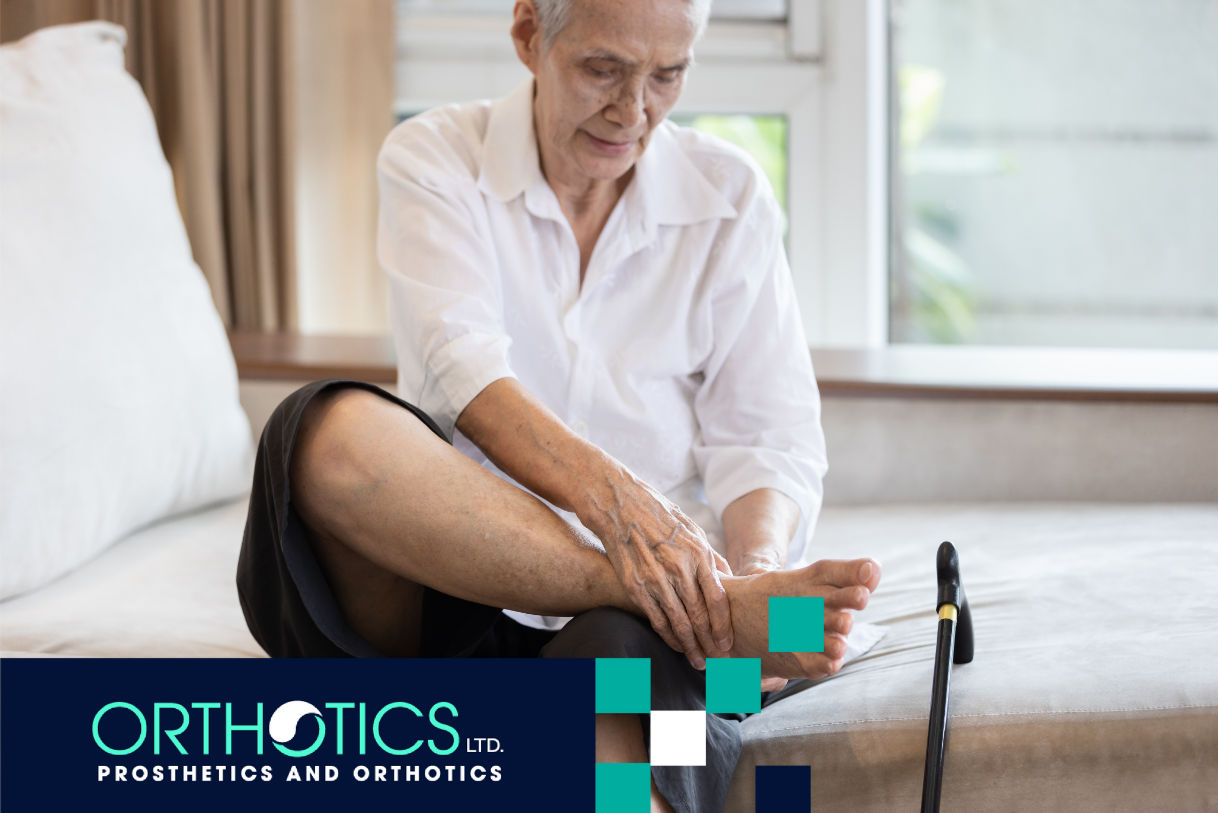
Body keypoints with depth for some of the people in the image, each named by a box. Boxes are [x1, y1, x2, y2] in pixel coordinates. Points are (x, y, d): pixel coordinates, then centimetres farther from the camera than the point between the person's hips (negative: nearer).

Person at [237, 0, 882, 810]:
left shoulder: (730, 196, 8)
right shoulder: (434, 159, 3)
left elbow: (770, 441, 2)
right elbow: (461, 363, -16)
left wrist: (753, 564, -22)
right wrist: (604, 491, -35)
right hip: (452, 587, 2)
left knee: (618, 655, -39)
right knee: (329, 431, -32)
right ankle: (720, 616, -32)